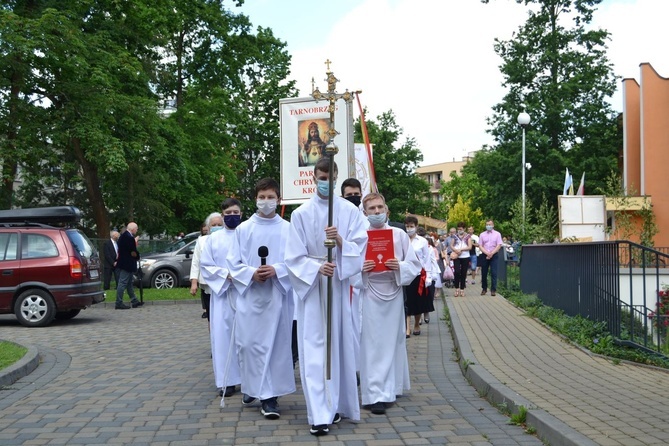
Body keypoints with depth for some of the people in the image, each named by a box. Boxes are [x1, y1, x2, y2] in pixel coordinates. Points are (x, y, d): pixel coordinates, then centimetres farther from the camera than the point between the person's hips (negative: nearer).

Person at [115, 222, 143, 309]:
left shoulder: (123, 236, 11)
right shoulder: (129, 237, -21)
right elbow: (133, 252, -20)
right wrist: (137, 257, 0)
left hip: (124, 263, 11)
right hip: (127, 264, -11)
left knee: (129, 283, 16)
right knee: (123, 283, -6)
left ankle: (134, 301, 25)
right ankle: (119, 303, -3)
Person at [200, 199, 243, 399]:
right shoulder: (213, 238, 7)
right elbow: (205, 266, 5)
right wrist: (226, 274, -10)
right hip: (221, 292, 1)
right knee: (223, 335, -1)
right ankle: (227, 381, 3)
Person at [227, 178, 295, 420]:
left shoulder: (288, 229, 2)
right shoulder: (243, 229, 6)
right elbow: (233, 262, 5)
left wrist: (276, 270, -16)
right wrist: (251, 273, -12)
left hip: (278, 294, -1)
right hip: (249, 294, 1)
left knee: (275, 344, -1)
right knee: (248, 343, 0)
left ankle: (269, 396, 6)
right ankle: (253, 388, 17)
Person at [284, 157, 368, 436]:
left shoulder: (350, 211, 3)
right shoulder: (301, 214, 1)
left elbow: (361, 247, -3)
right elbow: (295, 256, -2)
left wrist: (341, 241, -22)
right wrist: (317, 267, -19)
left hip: (339, 286, 1)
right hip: (311, 286, -1)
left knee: (338, 344, 7)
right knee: (314, 348, -5)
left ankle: (336, 404, 22)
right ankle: (319, 415, -5)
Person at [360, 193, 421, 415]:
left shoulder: (399, 235, 6)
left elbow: (414, 264, 5)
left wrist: (399, 266, -14)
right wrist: (360, 268, -19)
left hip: (393, 292, 2)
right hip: (369, 294, -2)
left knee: (392, 342, 10)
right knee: (372, 344, -4)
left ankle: (390, 387, 25)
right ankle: (375, 395, -3)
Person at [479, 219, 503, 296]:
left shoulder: (497, 234, 4)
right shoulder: (482, 234, 8)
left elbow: (499, 245, -2)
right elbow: (480, 246, 3)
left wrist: (492, 253, -13)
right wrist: (487, 253, -12)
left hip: (494, 255, -2)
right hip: (484, 255, 2)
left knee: (494, 273, -7)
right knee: (484, 273, 5)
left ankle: (493, 290, -5)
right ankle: (484, 289, 16)